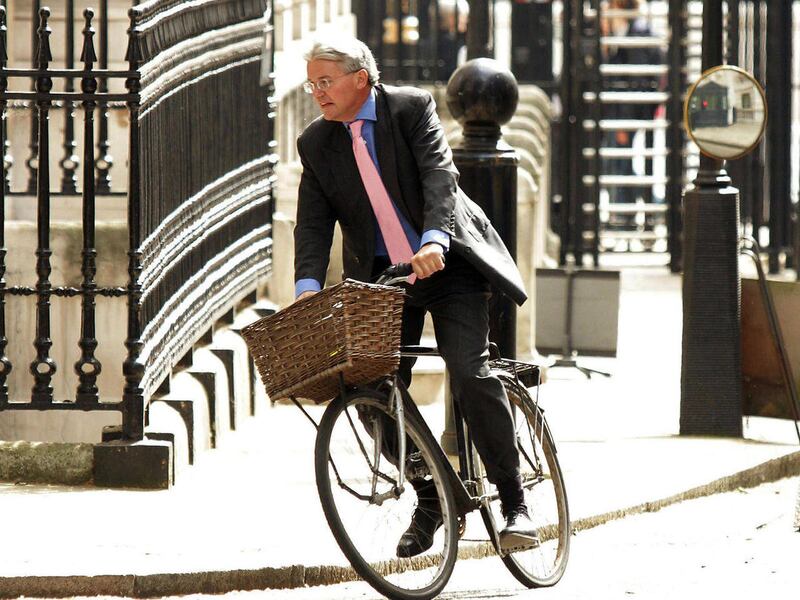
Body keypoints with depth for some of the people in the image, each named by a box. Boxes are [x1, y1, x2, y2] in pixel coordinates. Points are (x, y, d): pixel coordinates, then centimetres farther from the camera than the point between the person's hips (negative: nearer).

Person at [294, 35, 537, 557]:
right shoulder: (317, 144, 1)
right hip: (381, 275, 4)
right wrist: (308, 287, -24)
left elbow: (440, 177, -23)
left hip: (447, 263, -4)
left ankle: (514, 500, -10)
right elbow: (313, 223, -6)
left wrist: (435, 240, -41)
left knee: (470, 373, -18)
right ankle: (429, 498, 12)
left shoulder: (412, 108, -10)